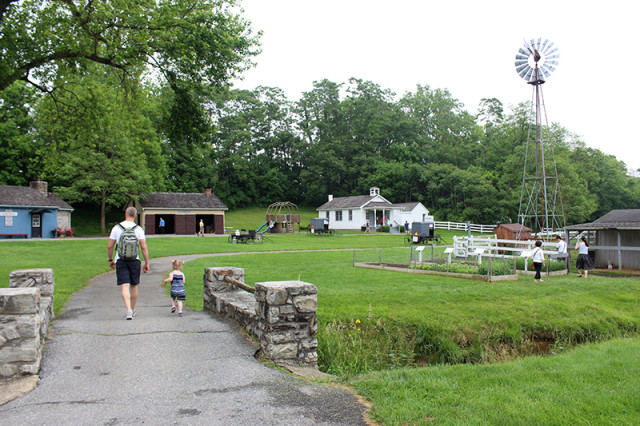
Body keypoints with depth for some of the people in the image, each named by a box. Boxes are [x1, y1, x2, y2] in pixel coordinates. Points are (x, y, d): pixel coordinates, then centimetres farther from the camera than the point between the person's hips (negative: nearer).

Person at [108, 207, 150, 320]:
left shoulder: (116, 228, -2)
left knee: (125, 286, -4)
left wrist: (111, 260, 13)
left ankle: (129, 310, -20)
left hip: (120, 261, -1)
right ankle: (133, 310, 27)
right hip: (134, 260, 1)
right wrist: (147, 263, -2)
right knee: (134, 286, 15)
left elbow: (110, 246, -1)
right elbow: (144, 247, -9)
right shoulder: (138, 229, -4)